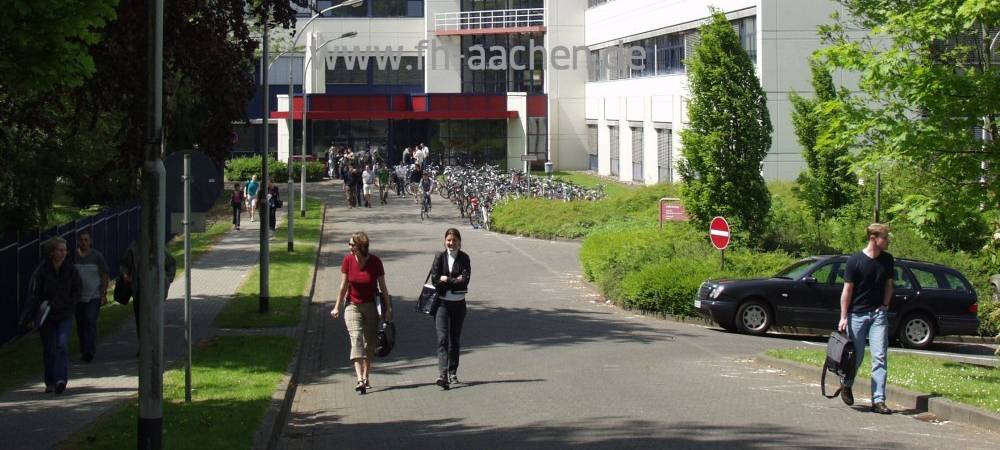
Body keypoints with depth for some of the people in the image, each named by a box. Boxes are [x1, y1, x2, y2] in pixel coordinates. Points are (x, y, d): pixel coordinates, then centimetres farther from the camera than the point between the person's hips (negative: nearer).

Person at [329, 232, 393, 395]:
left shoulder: (375, 262, -10)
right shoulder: (348, 260, -7)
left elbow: (383, 288, -3)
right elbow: (343, 286, 1)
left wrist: (388, 309, -5)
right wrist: (337, 307, 2)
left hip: (371, 306, 0)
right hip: (352, 306, 0)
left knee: (369, 342, 7)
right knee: (356, 338, -15)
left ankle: (366, 377, 21)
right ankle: (360, 379, -25)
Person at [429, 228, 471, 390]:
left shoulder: (464, 258, 2)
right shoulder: (439, 257, 0)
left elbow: (465, 280, -10)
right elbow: (435, 280, -8)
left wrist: (446, 280, -10)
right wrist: (455, 281, -10)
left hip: (459, 303, 2)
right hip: (442, 303, -2)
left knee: (455, 339, 11)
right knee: (443, 339, -12)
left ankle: (453, 373, 24)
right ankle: (442, 375, -22)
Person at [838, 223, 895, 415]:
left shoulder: (887, 260, 4)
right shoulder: (855, 261, -9)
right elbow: (847, 290, -7)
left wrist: (885, 305, 2)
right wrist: (843, 317, -10)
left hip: (878, 313, 3)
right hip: (857, 314, -3)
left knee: (879, 357, -6)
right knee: (856, 356, 5)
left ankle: (878, 401, -6)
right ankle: (846, 385, 34)